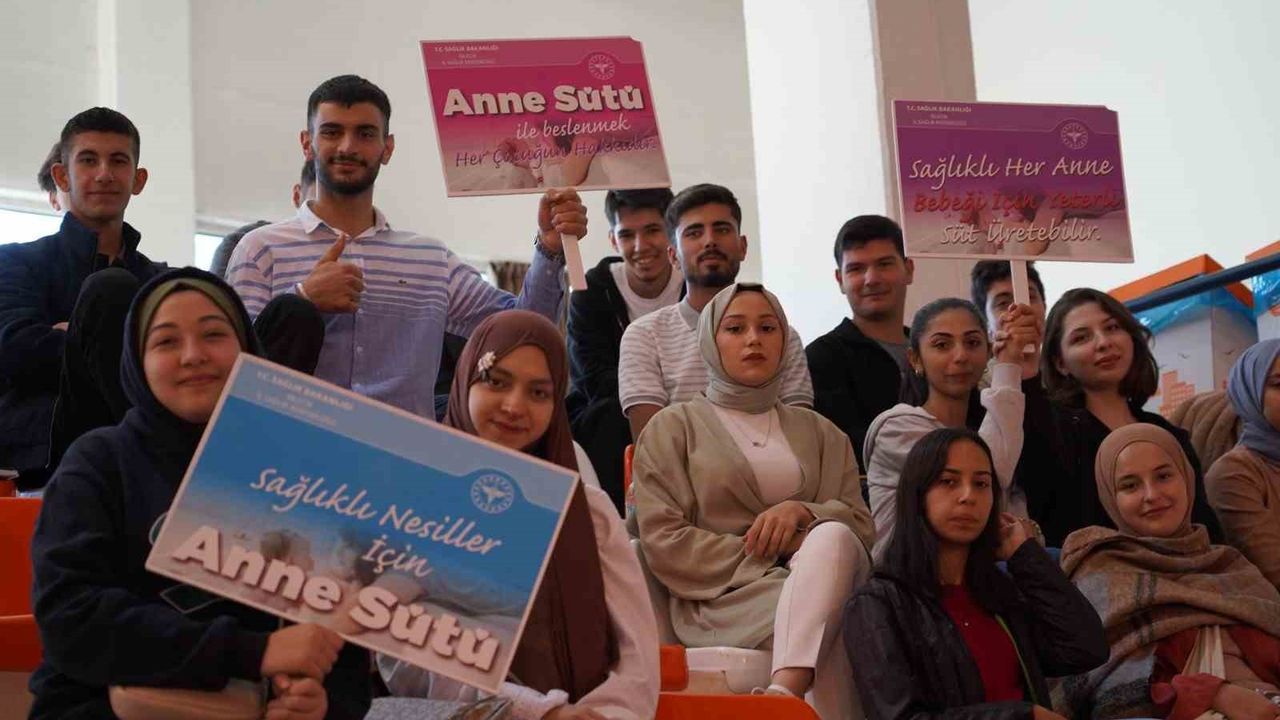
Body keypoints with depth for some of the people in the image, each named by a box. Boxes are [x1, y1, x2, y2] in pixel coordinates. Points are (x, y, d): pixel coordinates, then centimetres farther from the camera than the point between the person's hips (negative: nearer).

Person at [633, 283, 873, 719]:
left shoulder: (820, 433, 23)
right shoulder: (673, 427, 12)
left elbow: (860, 525, 15)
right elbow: (661, 539, -1)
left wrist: (803, 512, -9)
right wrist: (768, 564, -10)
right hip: (721, 598, -4)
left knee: (831, 537, -37)